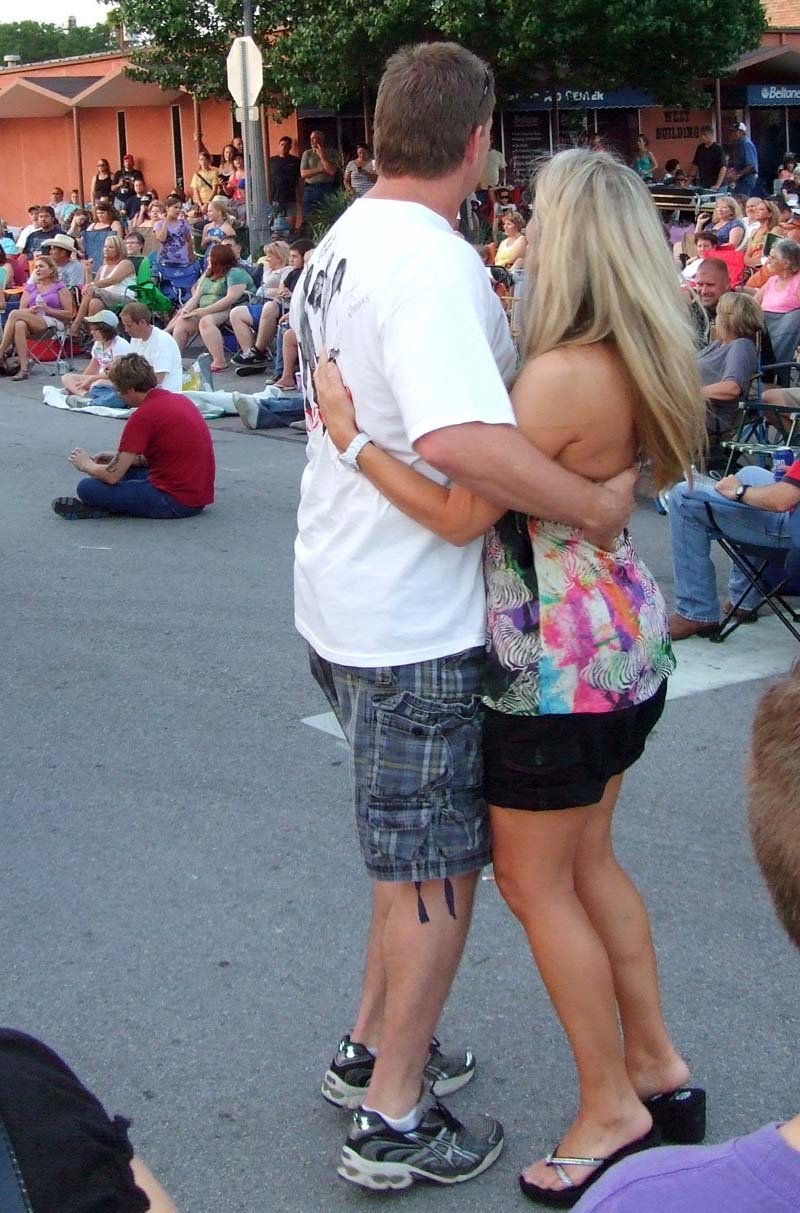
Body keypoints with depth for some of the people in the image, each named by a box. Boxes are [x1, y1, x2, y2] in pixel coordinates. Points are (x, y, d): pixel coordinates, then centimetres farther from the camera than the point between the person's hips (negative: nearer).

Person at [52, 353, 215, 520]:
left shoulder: (143, 416, -16)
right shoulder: (179, 399, 10)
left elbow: (112, 475, -12)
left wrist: (86, 465, 8)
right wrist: (118, 457, 21)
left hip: (176, 502, -9)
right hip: (199, 495, 9)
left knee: (87, 488, -11)